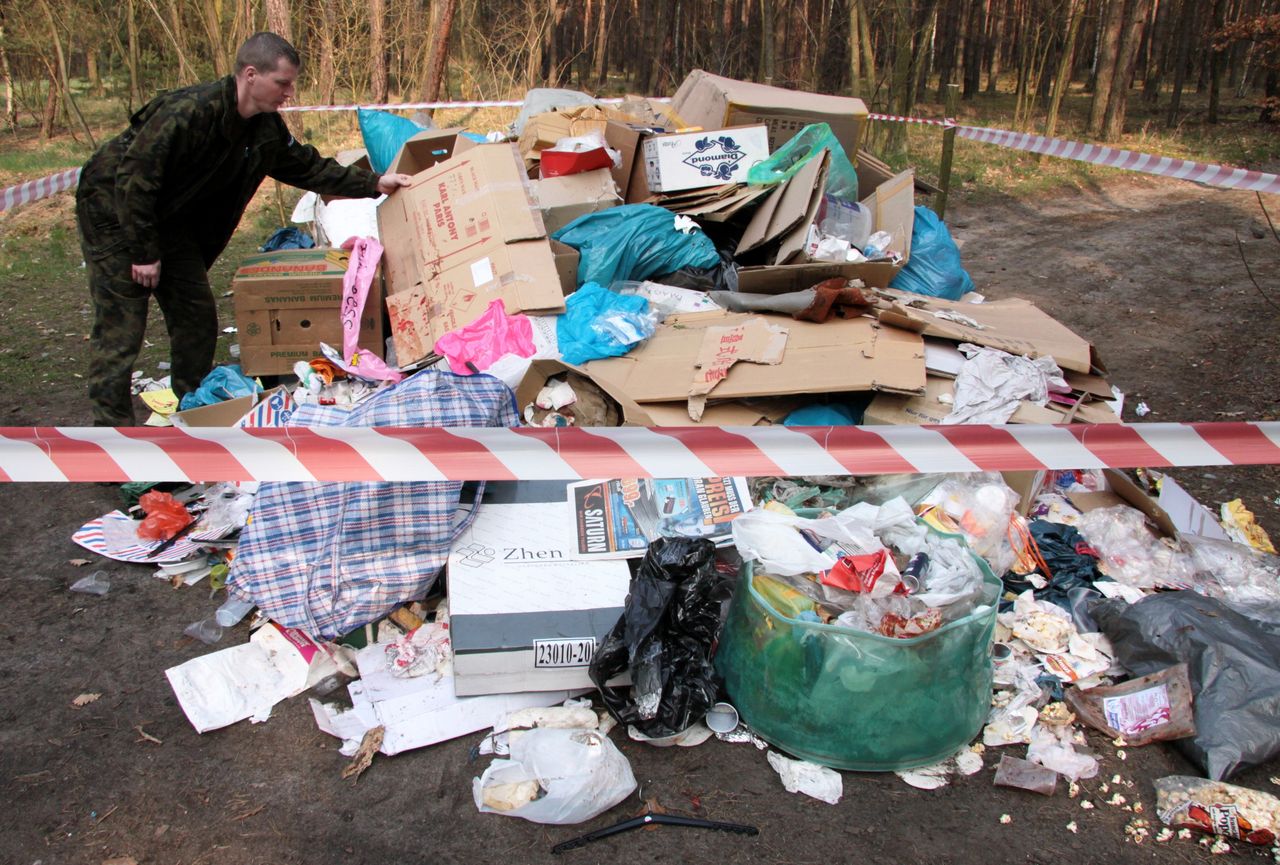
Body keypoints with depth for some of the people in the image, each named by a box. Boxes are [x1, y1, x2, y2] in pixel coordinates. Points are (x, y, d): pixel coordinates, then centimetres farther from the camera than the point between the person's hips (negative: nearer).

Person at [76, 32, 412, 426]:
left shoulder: (266, 129, -5)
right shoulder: (189, 111, -31)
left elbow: (308, 167, 8)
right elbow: (134, 177, -28)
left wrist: (374, 184, 1)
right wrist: (143, 253, -25)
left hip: (166, 219, 8)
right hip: (114, 211, -8)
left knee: (197, 315, 7)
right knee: (120, 327, -9)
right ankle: (112, 426, -2)